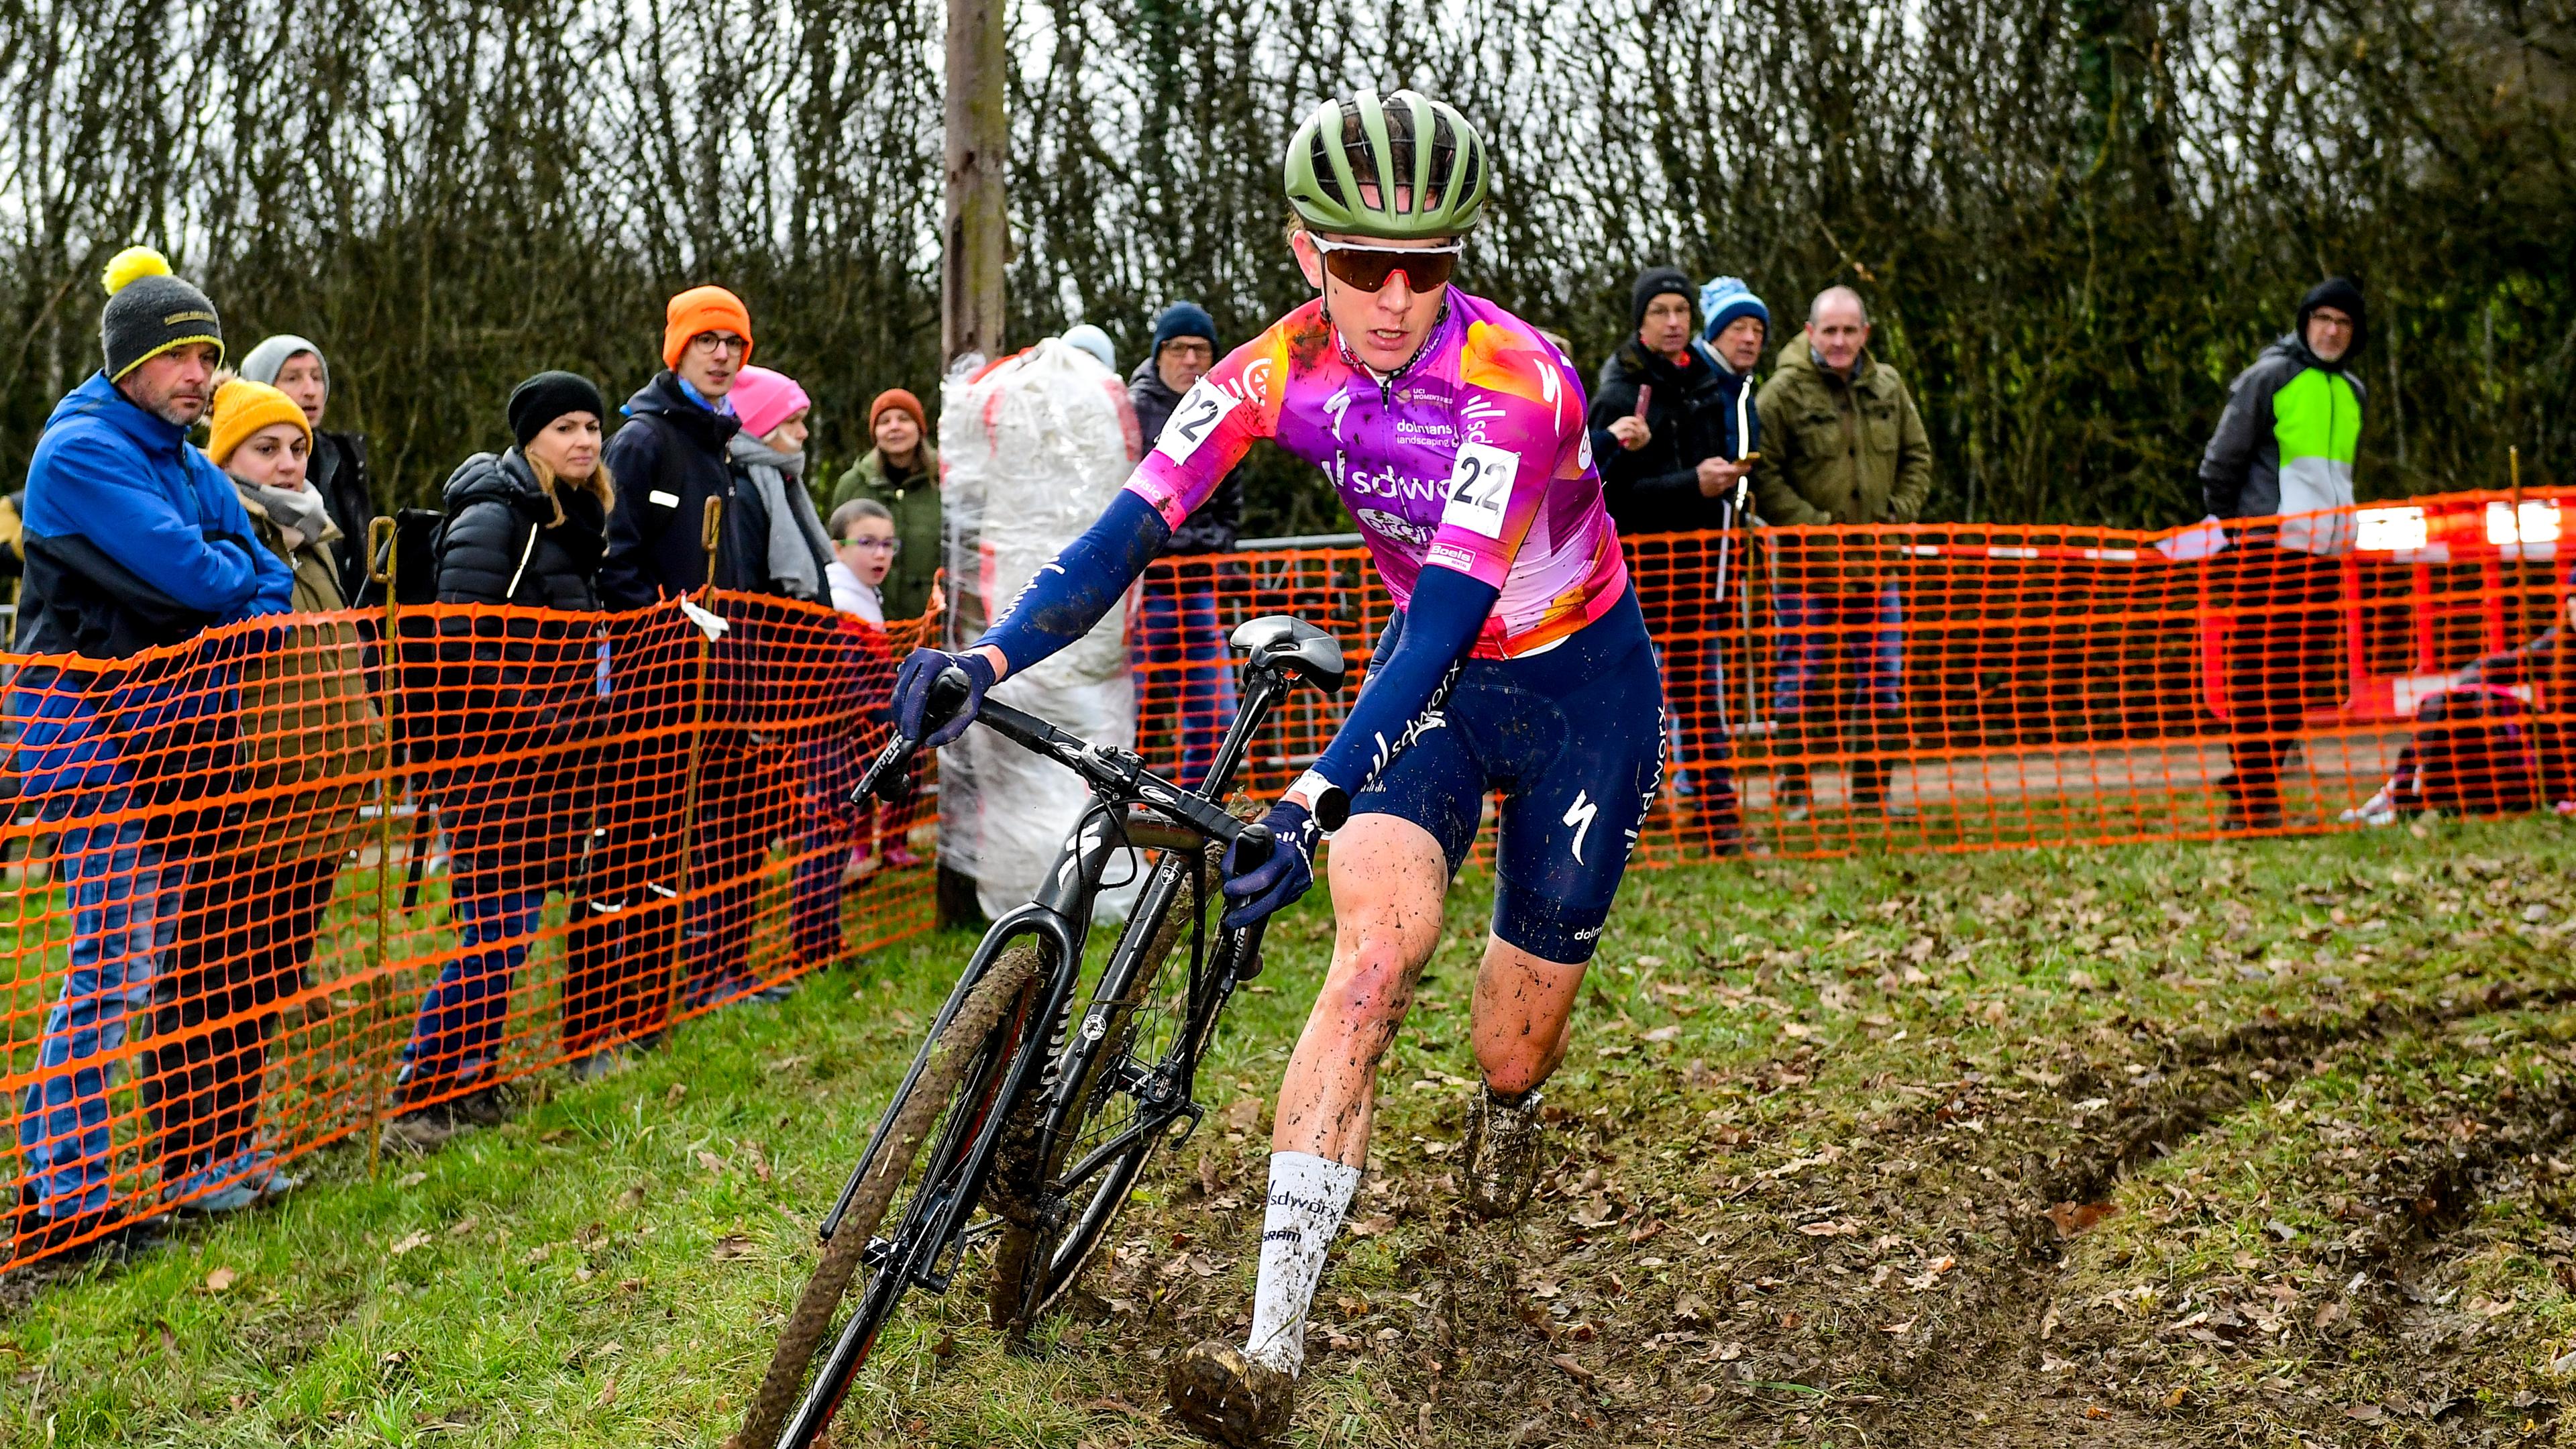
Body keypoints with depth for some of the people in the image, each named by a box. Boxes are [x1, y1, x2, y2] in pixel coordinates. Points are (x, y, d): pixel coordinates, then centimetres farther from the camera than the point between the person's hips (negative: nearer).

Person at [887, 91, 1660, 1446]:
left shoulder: (1516, 385, -31)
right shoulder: (1285, 366, -16)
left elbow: (1448, 612, -38)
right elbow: (1136, 524, -23)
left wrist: (1321, 796, -49)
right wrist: (992, 655, -39)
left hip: (1579, 687, -3)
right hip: (1434, 676, 3)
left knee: (1514, 1037, 5)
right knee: (1374, 952, -21)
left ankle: (1507, 1113, 48)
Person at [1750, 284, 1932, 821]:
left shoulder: (1888, 389, 8)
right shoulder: (1783, 392, -8)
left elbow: (1917, 456, 17)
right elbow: (1762, 474, -9)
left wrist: (1900, 513, 3)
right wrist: (1811, 525, -15)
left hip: (1876, 561, 5)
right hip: (1808, 563, -5)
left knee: (1883, 684, 6)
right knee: (1805, 682, -2)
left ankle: (1872, 794, 14)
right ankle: (1795, 793, 6)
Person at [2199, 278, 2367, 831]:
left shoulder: (2351, 392, 17)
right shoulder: (2269, 377, -4)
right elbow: (2221, 461, -4)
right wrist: (2222, 532, -4)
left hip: (2325, 555, 7)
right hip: (2267, 550, -7)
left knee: (2304, 679, 6)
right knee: (2258, 680, -8)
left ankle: (2258, 792, 13)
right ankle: (2250, 804, -8)